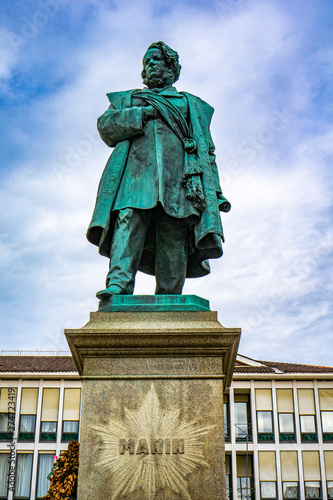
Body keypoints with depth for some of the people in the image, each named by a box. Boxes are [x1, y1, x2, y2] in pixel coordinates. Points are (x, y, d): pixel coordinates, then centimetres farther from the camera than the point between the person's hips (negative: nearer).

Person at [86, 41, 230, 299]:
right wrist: (142, 114, 0)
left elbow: (207, 151, 23)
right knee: (128, 219, -25)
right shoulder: (127, 99, 33)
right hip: (136, 167, 0)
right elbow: (105, 125, 13)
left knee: (174, 235, -15)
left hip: (177, 172, 0)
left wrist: (215, 192, 9)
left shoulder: (190, 104, 32)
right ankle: (118, 284, -37)